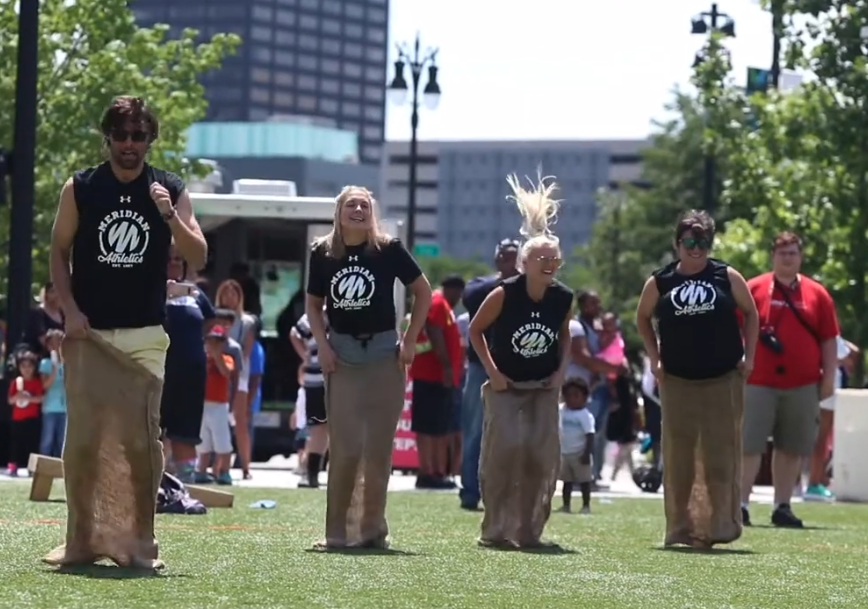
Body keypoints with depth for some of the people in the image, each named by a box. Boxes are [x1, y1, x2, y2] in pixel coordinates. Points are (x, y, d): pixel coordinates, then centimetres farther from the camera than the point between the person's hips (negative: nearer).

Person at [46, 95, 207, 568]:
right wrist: (70, 310, -7)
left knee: (144, 437, -3)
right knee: (82, 437, 0)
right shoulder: (79, 188, 2)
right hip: (88, 332, 0)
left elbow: (199, 259, -3)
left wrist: (168, 215, -19)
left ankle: (139, 542, 2)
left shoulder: (171, 191, 2)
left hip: (145, 336, 0)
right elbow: (59, 252, 6)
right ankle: (81, 541, 7)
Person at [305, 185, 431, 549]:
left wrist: (410, 340, -2)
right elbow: (313, 304, 11)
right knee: (345, 448, -4)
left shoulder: (388, 249, -5)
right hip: (341, 355, 1)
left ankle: (372, 529, 13)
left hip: (383, 352, -1)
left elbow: (423, 292, 4)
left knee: (378, 447, 3)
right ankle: (337, 531, 3)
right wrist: (322, 345, -2)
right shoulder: (323, 253, 1)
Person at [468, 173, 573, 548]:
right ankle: (497, 530, -6)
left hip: (543, 387, 3)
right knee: (505, 448, -16)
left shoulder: (563, 298, -7)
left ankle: (529, 530, 8)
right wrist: (491, 371, -9)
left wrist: (562, 370, 1)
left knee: (543, 454, -5)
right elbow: (475, 330, -5)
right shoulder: (504, 294, -17)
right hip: (506, 386, -3)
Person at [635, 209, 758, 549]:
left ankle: (721, 525, 1)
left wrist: (749, 356, 2)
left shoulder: (727, 277, -1)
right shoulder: (660, 283, 0)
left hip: (724, 380, -1)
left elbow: (750, 313, 9)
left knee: (721, 453, -2)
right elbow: (643, 319, 15)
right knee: (679, 455, 4)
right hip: (677, 381, 1)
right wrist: (654, 358, 6)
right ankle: (680, 528, 10)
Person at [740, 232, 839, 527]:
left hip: (803, 386, 2)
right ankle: (741, 504, -2)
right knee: (749, 444, -4)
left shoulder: (817, 294, 8)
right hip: (759, 382, -2)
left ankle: (782, 507, 12)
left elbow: (829, 340, 9)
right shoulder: (752, 290, 2)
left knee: (791, 448, 6)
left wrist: (829, 377, 3)